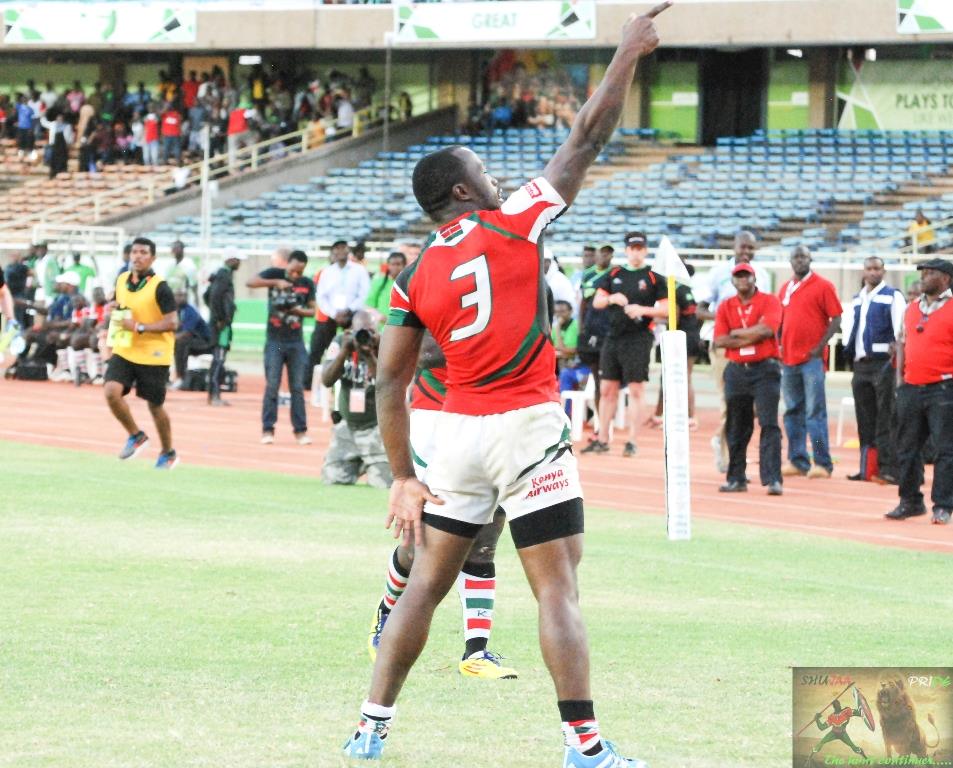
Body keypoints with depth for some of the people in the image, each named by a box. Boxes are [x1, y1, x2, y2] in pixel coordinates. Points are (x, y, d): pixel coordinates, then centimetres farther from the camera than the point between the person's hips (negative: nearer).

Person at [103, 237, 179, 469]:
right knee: (111, 391, -16)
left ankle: (168, 453, 28)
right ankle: (135, 436, 7)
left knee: (155, 406, 7)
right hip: (124, 351, 5)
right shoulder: (121, 281, 4)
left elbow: (171, 323, -19)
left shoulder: (159, 287, -15)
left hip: (153, 356, -5)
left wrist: (139, 327, -25)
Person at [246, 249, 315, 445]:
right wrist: (276, 282, -23)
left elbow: (312, 310, 5)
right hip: (274, 340, -2)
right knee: (272, 386, -2)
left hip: (296, 342, 2)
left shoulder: (307, 284, 0)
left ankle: (300, 430, 10)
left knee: (298, 387, 5)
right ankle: (267, 430, 2)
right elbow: (250, 282, -14)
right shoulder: (274, 274, -4)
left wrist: (299, 311, -16)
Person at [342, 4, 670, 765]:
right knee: (558, 589, -5)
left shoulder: (415, 277, 7)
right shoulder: (514, 224, -5)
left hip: (458, 432, 4)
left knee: (428, 582, 14)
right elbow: (588, 139, -2)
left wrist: (403, 476, 11)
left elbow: (391, 381, 5)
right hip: (528, 425, -4)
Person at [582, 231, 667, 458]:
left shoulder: (654, 278, 2)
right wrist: (611, 298, -12)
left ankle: (632, 441, -4)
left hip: (638, 339, -4)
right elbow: (596, 302, 9)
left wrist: (643, 310, -16)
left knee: (636, 390, -6)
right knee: (607, 389, 7)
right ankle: (602, 439, 13)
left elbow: (667, 309, -2)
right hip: (613, 337, 4)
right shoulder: (613, 275, 13)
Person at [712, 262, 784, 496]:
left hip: (765, 369, -4)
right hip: (736, 370, 4)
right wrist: (752, 335, -8)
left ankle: (773, 479, -15)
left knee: (769, 425, -11)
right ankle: (736, 479, 17)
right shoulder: (726, 306, 9)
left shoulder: (769, 301, 0)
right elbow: (719, 341, -1)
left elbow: (767, 329, -16)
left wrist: (736, 333, -6)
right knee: (736, 428, 8)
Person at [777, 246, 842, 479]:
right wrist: (779, 347, 7)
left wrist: (820, 346, -12)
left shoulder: (822, 286, -3)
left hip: (812, 358, -6)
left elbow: (836, 318, -5)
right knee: (792, 412, 8)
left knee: (815, 412, -8)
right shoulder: (785, 289, 14)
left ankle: (822, 463, -7)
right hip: (788, 360, 6)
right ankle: (797, 461, 13)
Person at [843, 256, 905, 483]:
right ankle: (867, 468, 13)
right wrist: (850, 353, 16)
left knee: (885, 419, -9)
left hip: (883, 363, -7)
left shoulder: (892, 296, -1)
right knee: (865, 420, 8)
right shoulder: (857, 299, 18)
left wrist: (897, 347, -22)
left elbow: (901, 329, -9)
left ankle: (888, 469, -12)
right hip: (860, 364, 7)